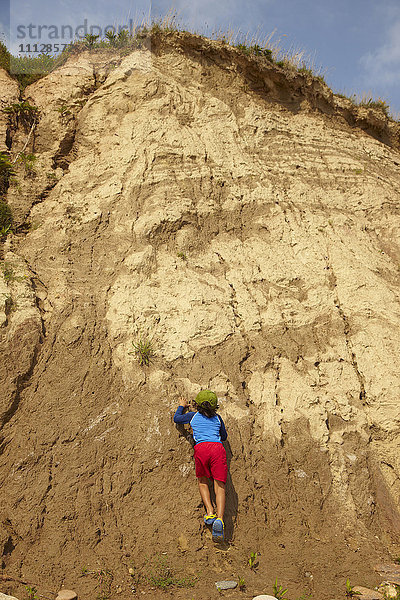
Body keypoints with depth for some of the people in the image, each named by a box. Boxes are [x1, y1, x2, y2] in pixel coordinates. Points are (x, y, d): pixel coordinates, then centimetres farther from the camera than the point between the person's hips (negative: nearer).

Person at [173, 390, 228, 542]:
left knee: (202, 482, 20)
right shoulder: (217, 418, 25)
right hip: (218, 448, 1)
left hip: (201, 448, -1)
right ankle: (219, 518, -20)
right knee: (219, 487, 2)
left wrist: (181, 406, 53)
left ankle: (210, 512, 0)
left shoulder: (193, 416, 20)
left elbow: (176, 418, 37)